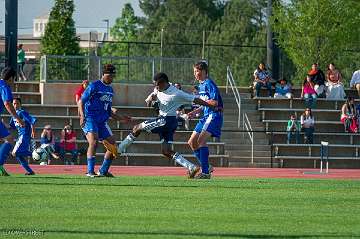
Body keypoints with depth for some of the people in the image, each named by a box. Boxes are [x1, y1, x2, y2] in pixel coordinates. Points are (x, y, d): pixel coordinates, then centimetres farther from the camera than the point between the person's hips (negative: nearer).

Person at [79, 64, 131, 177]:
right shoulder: (94, 86, -6)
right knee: (93, 142, -27)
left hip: (102, 122, 7)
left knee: (113, 147, 3)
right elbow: (81, 101, -9)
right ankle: (90, 171, -25)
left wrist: (121, 118, 16)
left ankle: (103, 171, 19)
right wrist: (82, 115, -24)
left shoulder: (110, 90, 17)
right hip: (90, 119, -7)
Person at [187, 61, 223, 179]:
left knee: (201, 140, -22)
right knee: (192, 142, 9)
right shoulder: (201, 85, 18)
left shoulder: (209, 84, -12)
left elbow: (214, 102, -21)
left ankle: (206, 172, -23)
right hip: (206, 116, 10)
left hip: (214, 116, -10)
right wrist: (195, 112, 14)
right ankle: (206, 167, 17)